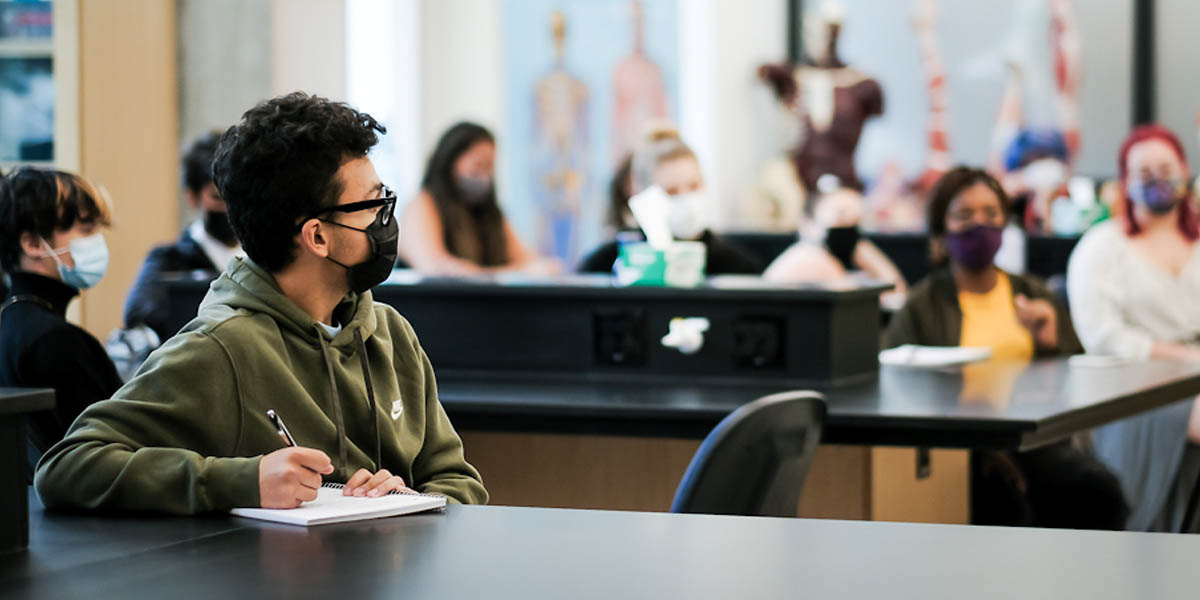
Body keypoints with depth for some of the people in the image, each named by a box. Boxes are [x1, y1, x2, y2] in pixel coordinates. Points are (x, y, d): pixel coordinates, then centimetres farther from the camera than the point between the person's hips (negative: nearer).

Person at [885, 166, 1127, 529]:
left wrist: (1052, 345, -2)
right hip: (957, 453, -3)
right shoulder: (921, 308, 9)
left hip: (1034, 442, 3)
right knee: (1006, 504, -35)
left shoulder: (1033, 296, 21)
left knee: (1098, 491, -28)